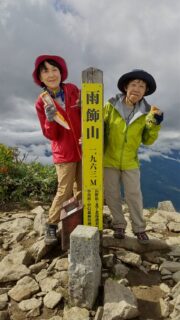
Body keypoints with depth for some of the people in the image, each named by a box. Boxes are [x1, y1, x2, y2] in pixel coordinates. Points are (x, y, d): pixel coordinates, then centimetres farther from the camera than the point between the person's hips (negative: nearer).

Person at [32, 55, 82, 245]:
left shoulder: (73, 90, -2)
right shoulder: (41, 103, -8)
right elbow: (50, 135, -7)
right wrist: (50, 120, -26)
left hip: (83, 148, 4)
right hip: (64, 153, -3)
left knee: (82, 189, 11)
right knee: (64, 191, -5)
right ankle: (51, 226, 14)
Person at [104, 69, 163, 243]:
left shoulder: (146, 112, -5)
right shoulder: (111, 105, -10)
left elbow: (147, 140, 0)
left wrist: (155, 123, -16)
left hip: (130, 162, 1)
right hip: (109, 159, 0)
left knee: (134, 195, 7)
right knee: (112, 195, 10)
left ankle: (139, 228, 25)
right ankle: (119, 225, 29)